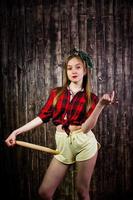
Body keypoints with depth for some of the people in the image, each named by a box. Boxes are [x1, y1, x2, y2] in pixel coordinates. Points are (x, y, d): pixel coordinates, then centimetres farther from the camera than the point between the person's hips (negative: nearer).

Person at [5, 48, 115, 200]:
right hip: (63, 145, 3)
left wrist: (101, 105, -26)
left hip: (84, 143, -2)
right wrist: (16, 132, 0)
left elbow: (86, 127, -13)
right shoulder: (56, 93, 5)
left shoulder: (91, 98, -2)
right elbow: (42, 116, 5)